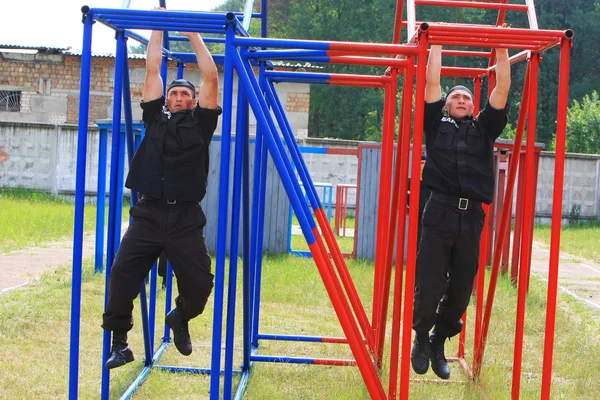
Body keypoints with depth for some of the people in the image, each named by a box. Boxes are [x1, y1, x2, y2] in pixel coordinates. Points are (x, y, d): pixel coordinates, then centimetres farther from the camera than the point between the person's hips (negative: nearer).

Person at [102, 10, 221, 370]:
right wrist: (159, 29, 19)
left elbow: (211, 77, 4)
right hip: (149, 214, 1)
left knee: (199, 284, -5)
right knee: (122, 276, -11)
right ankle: (120, 343, 4)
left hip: (187, 219, -1)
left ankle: (180, 319, 29)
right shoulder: (156, 118, 15)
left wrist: (194, 34, 9)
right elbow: (152, 71, 14)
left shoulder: (201, 122, 10)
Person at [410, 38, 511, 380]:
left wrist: (502, 49, 14)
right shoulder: (437, 127, 15)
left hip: (472, 218, 2)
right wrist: (437, 44, 16)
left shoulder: (484, 129, 19)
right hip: (440, 213, -2)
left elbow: (503, 89, 14)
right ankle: (421, 339, 20)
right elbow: (432, 83, 10)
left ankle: (439, 343, 28)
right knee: (429, 288, -7)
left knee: (461, 292, 5)